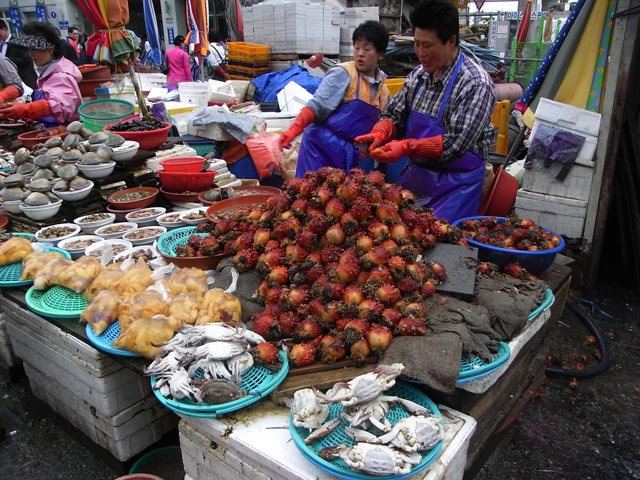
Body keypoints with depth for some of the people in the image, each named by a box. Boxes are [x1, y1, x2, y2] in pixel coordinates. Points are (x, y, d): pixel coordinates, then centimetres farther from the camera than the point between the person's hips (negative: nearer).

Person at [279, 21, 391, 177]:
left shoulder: (382, 86, 12)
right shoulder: (343, 73, -6)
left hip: (351, 154, 5)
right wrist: (294, 129, -26)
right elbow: (317, 105, -14)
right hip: (324, 144, -5)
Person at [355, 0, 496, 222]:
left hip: (454, 184, -6)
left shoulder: (476, 84, -18)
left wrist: (406, 147, -30)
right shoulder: (419, 74, 2)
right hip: (414, 174, 6)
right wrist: (379, 134, -13)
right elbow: (395, 114, 9)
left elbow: (456, 144, -23)